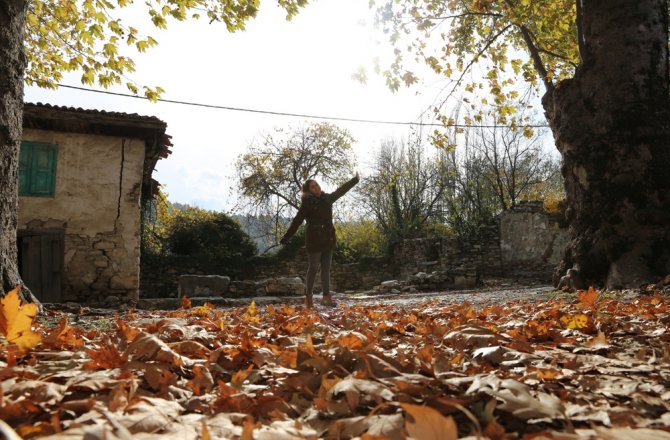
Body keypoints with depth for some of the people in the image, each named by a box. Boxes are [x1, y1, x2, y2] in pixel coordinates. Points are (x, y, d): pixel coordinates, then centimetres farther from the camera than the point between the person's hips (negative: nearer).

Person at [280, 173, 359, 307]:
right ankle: (308, 296, 8)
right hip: (314, 239, -6)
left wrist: (354, 180, 33)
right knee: (313, 267, -1)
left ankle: (326, 296, 6)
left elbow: (340, 191, 25)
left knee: (326, 268, 4)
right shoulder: (307, 203, -6)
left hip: (328, 239, 6)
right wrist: (286, 237, -12)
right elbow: (297, 221, -8)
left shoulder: (327, 198, 10)